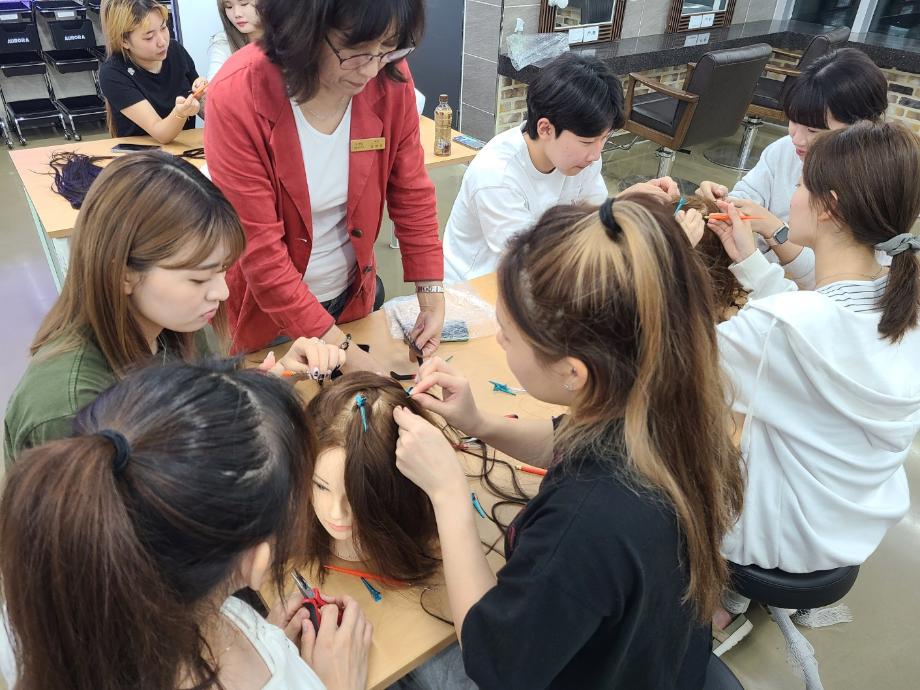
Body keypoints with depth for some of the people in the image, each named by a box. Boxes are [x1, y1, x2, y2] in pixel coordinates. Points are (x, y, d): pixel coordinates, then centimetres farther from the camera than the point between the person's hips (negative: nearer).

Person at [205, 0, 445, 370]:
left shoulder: (391, 80, -16)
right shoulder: (238, 97, -27)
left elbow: (411, 194, -5)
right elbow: (259, 250, -27)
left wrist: (432, 296, -11)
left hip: (354, 295, 4)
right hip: (266, 311, -3)